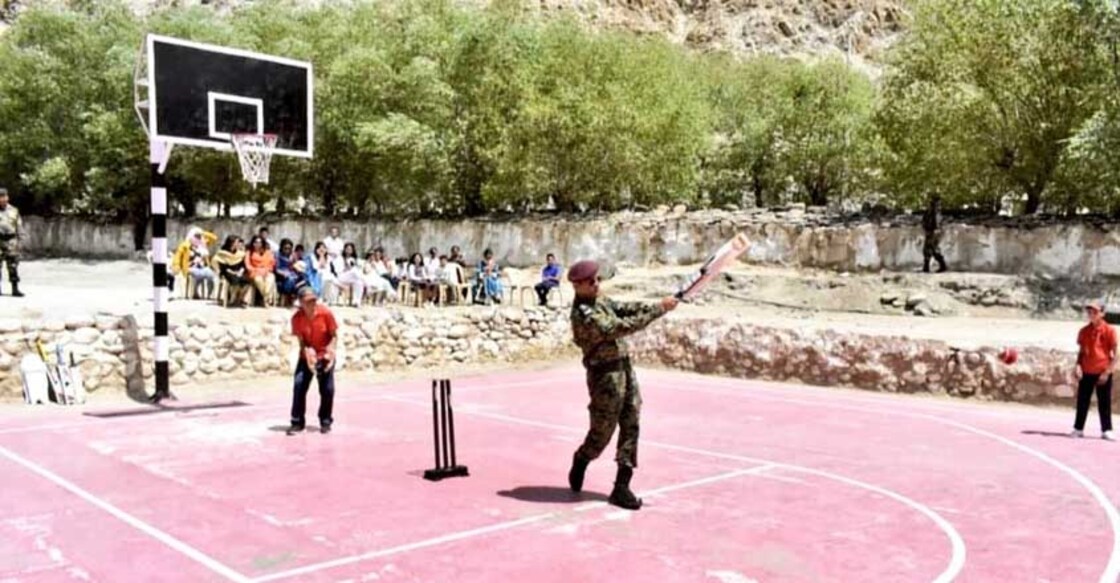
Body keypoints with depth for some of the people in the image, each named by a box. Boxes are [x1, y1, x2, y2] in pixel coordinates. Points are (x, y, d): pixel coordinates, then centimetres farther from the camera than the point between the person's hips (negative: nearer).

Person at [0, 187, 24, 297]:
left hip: (11, 240, 2)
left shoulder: (14, 210, 11)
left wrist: (19, 240, 8)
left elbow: (19, 226, 13)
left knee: (13, 265, 0)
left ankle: (15, 289, 2)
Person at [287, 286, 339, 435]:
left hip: (325, 356, -1)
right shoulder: (297, 317, -14)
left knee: (327, 390, -3)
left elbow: (334, 335, -8)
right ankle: (297, 422, 2)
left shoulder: (326, 313, -17)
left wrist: (330, 350, -25)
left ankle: (325, 422, 15)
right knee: (299, 386, -10)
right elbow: (301, 340, -10)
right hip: (307, 356, 1)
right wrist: (308, 352, -28)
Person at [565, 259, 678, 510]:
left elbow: (625, 308, 7)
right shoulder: (583, 315, -20)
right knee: (602, 433, 3)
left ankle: (622, 486, 10)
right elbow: (622, 327, -26)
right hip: (605, 376, -9)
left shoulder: (600, 300, 10)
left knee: (631, 427, 6)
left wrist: (658, 306, -11)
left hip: (625, 367, 9)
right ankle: (580, 462, 34)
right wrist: (659, 310, -24)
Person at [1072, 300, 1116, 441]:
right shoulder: (1084, 331, 7)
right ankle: (1078, 429, 11)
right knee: (1082, 401, 5)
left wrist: (1107, 372, -12)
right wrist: (1078, 366, -1)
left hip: (1103, 373, -3)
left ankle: (1106, 430, 9)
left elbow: (1115, 355, -5)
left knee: (1104, 403, 2)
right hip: (1086, 373, 4)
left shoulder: (1109, 330, -5)